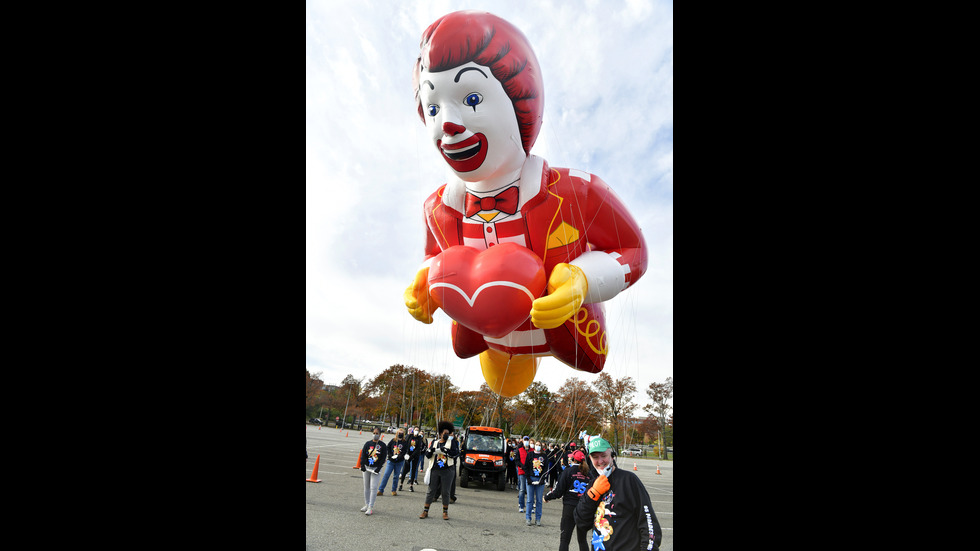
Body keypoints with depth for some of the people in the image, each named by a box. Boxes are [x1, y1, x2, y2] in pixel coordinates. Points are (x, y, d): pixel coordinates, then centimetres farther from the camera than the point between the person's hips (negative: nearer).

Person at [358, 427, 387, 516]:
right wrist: (362, 465, -14)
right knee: (366, 487, 11)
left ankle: (371, 507, -4)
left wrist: (378, 468, -13)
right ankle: (366, 504, 24)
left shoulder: (382, 445, -3)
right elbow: (363, 455, -1)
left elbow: (384, 458, -5)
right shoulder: (367, 444, 4)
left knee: (373, 488, -8)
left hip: (376, 469, -3)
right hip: (366, 468, 4)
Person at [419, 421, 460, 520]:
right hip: (434, 470, 2)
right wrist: (431, 449, -13)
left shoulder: (452, 441, 3)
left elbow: (456, 453, -10)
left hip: (447, 471, -2)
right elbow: (427, 455, 8)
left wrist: (444, 450, -17)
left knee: (445, 492, 5)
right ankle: (425, 511, 17)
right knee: (431, 491, 6)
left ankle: (445, 512, 19)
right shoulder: (434, 442, 10)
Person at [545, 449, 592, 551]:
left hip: (570, 507, -4)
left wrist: (547, 497, 8)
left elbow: (559, 491, -7)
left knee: (564, 539, 3)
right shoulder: (589, 474, 2)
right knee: (582, 540, 16)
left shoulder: (568, 471, -7)